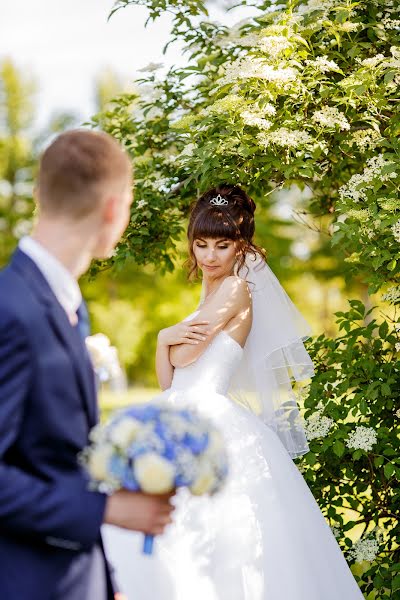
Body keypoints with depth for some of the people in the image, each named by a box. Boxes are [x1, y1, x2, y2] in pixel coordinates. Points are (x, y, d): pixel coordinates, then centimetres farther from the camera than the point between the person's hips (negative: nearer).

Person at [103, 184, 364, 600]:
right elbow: (168, 379, 16)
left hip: (212, 422, -9)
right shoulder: (209, 298, 21)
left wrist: (166, 337, 9)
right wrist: (170, 339, 0)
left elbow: (182, 355, -9)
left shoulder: (236, 289, -6)